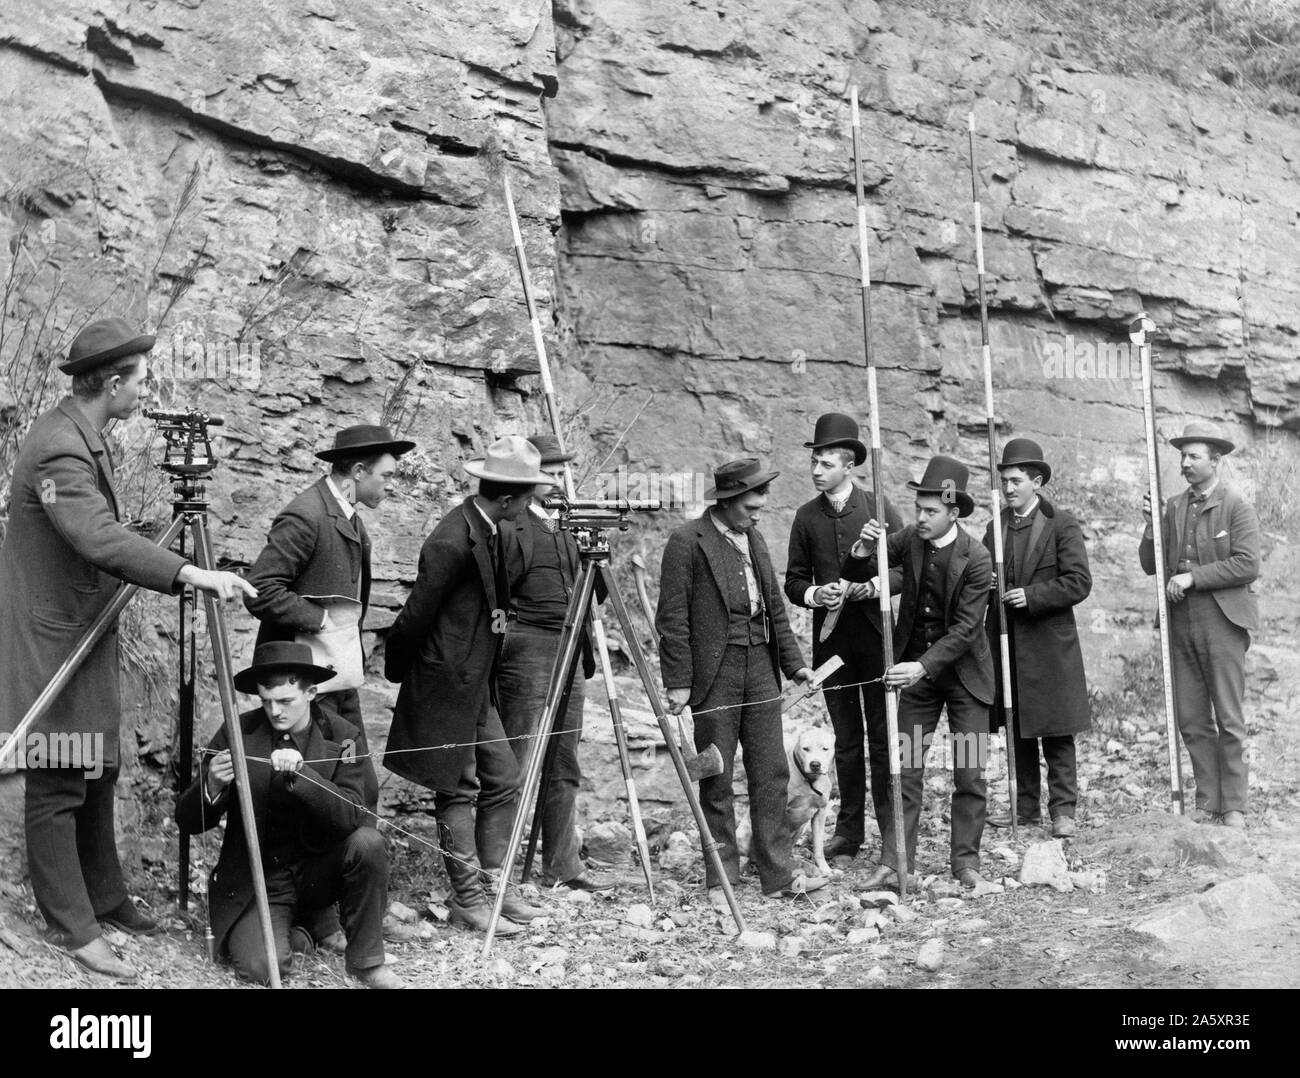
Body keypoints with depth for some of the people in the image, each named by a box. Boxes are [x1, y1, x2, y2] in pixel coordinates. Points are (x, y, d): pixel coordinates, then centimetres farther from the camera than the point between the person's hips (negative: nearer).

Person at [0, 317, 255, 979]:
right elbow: (100, 538, -34)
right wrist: (190, 574, -38)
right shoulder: (58, 447, -22)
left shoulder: (85, 435, 10)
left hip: (85, 633, 10)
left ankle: (104, 898, 28)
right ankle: (72, 926, 7)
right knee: (57, 782, -1)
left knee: (96, 773, 16)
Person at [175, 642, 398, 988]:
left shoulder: (342, 737, -8)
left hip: (319, 870, 1)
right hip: (256, 877, 0)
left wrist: (301, 774, -37)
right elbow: (188, 822, -7)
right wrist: (212, 786, -30)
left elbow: (351, 816, -22)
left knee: (367, 843, -29)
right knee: (262, 968, -24)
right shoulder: (237, 733, -9)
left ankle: (366, 960, -9)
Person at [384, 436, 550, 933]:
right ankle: (467, 899, 10)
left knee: (503, 782, 11)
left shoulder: (490, 532, 6)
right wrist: (398, 667, -3)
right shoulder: (452, 542, -23)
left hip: (478, 688, 9)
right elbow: (415, 617, -17)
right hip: (446, 687, -9)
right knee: (458, 791, 0)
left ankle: (490, 882, 21)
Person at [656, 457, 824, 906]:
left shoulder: (754, 539, 14)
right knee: (717, 781, 2)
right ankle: (721, 882, 11)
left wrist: (793, 661, 12)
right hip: (715, 673, -6)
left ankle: (778, 874, 13)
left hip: (760, 669, 6)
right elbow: (672, 618, -10)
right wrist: (678, 682, -14)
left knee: (771, 774, 6)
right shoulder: (687, 541, -8)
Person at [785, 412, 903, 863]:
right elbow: (793, 581, 9)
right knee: (845, 738, 9)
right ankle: (849, 829, 16)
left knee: (882, 735, -1)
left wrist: (872, 586, -16)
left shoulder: (879, 509, -1)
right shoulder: (806, 517, 6)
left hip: (875, 635, -2)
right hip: (830, 638, 3)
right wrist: (814, 594, -12)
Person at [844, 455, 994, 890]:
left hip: (963, 671, -3)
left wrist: (924, 666, -28)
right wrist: (862, 552, -22)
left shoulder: (977, 560, -17)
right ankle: (894, 863, 3)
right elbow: (857, 576, 1)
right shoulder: (909, 539, -5)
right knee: (904, 768, 0)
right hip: (914, 667, 3)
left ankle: (965, 860, 14)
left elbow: (965, 629, -19)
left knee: (969, 772, 2)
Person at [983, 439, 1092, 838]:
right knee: (1017, 731, 11)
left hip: (1050, 645, -5)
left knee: (1056, 731, -1)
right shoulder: (995, 528, 12)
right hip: (1006, 645, 5)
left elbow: (1079, 582, -10)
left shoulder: (1062, 525, -4)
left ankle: (1062, 809, 6)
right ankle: (1026, 806, 19)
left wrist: (1031, 595, -18)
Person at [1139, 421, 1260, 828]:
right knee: (1191, 721, 6)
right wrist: (1152, 525, -4)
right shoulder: (1173, 507, 12)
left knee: (1229, 721, -2)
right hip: (1181, 623, 5)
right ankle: (1208, 805, 13)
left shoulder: (1237, 507, -1)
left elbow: (1247, 564, -12)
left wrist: (1193, 577, -16)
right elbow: (1150, 566, 11)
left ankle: (1234, 808, 6)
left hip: (1221, 622, -5)